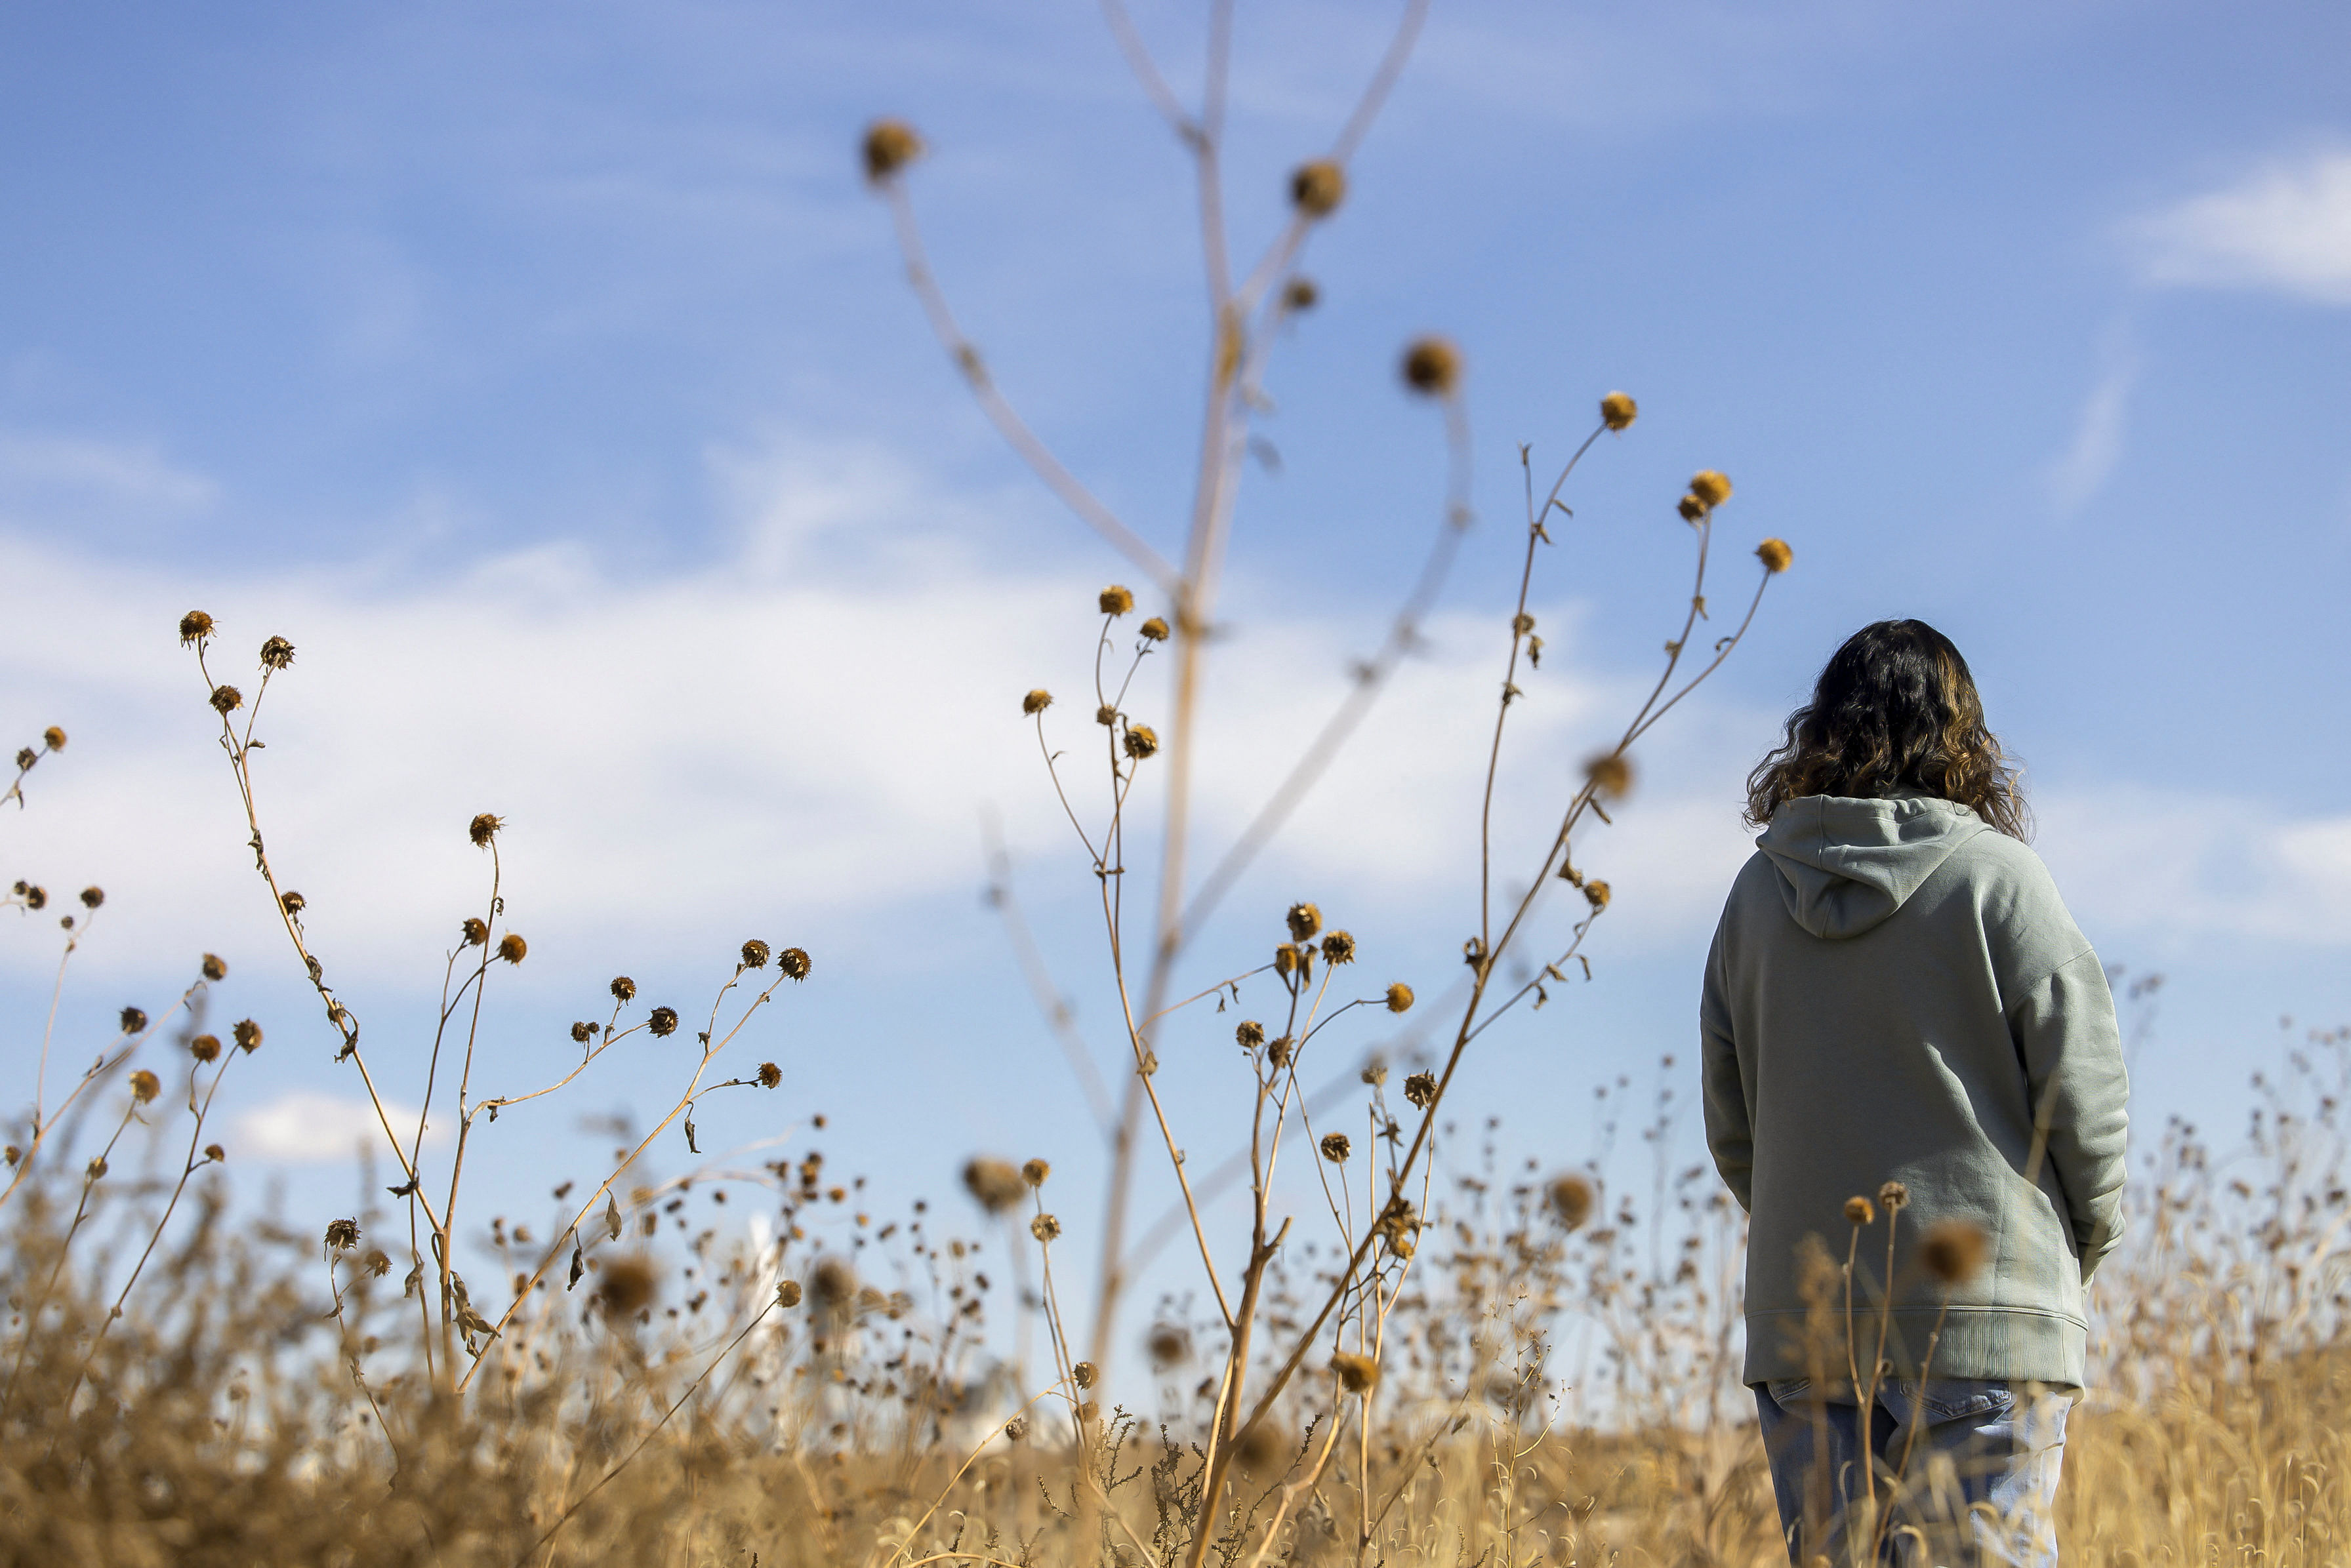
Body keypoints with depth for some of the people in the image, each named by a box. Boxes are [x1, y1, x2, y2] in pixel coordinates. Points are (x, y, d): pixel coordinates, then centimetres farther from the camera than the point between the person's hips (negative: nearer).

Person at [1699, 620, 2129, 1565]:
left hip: (1804, 1318, 4)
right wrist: (2084, 1241, 11)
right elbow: (2081, 1086, -5)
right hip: (1983, 1311, -4)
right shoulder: (1996, 876, -6)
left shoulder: (1758, 893, 6)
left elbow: (1729, 1124, 11)